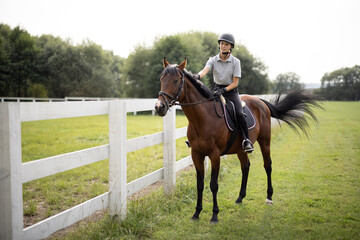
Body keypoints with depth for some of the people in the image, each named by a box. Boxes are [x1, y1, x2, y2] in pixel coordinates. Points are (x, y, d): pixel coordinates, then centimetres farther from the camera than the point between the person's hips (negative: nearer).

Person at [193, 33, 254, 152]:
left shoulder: (235, 62, -5)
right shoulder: (213, 60, 0)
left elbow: (235, 83, -7)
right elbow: (205, 70, -20)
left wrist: (223, 90, -22)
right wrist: (197, 76, -43)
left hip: (231, 90, -3)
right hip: (217, 90, 3)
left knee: (239, 113, -25)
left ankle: (247, 140, -15)